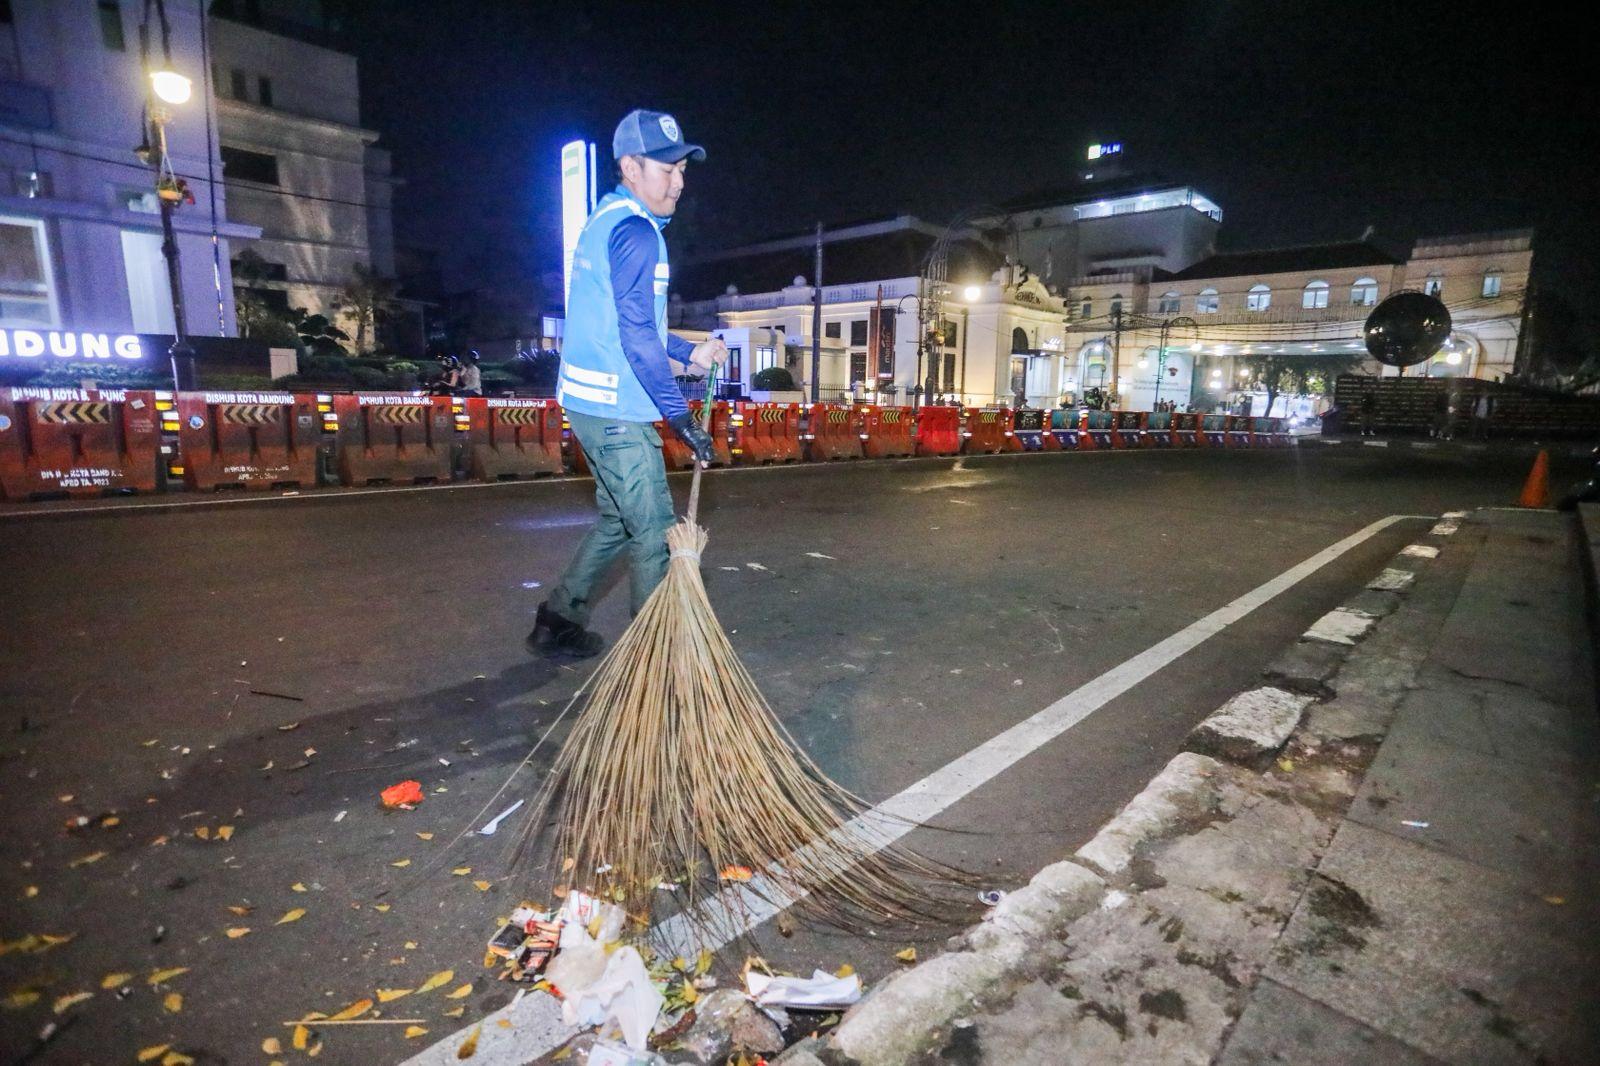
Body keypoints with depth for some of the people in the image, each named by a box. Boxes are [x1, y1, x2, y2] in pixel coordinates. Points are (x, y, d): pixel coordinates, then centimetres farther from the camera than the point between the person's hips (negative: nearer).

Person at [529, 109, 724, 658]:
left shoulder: (605, 221, 18)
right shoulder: (635, 232, -14)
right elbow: (637, 337, -20)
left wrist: (688, 353, 20)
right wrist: (681, 418, -18)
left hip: (589, 402, 10)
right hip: (616, 408, -10)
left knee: (617, 519, 19)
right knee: (654, 532, -2)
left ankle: (556, 623, 28)